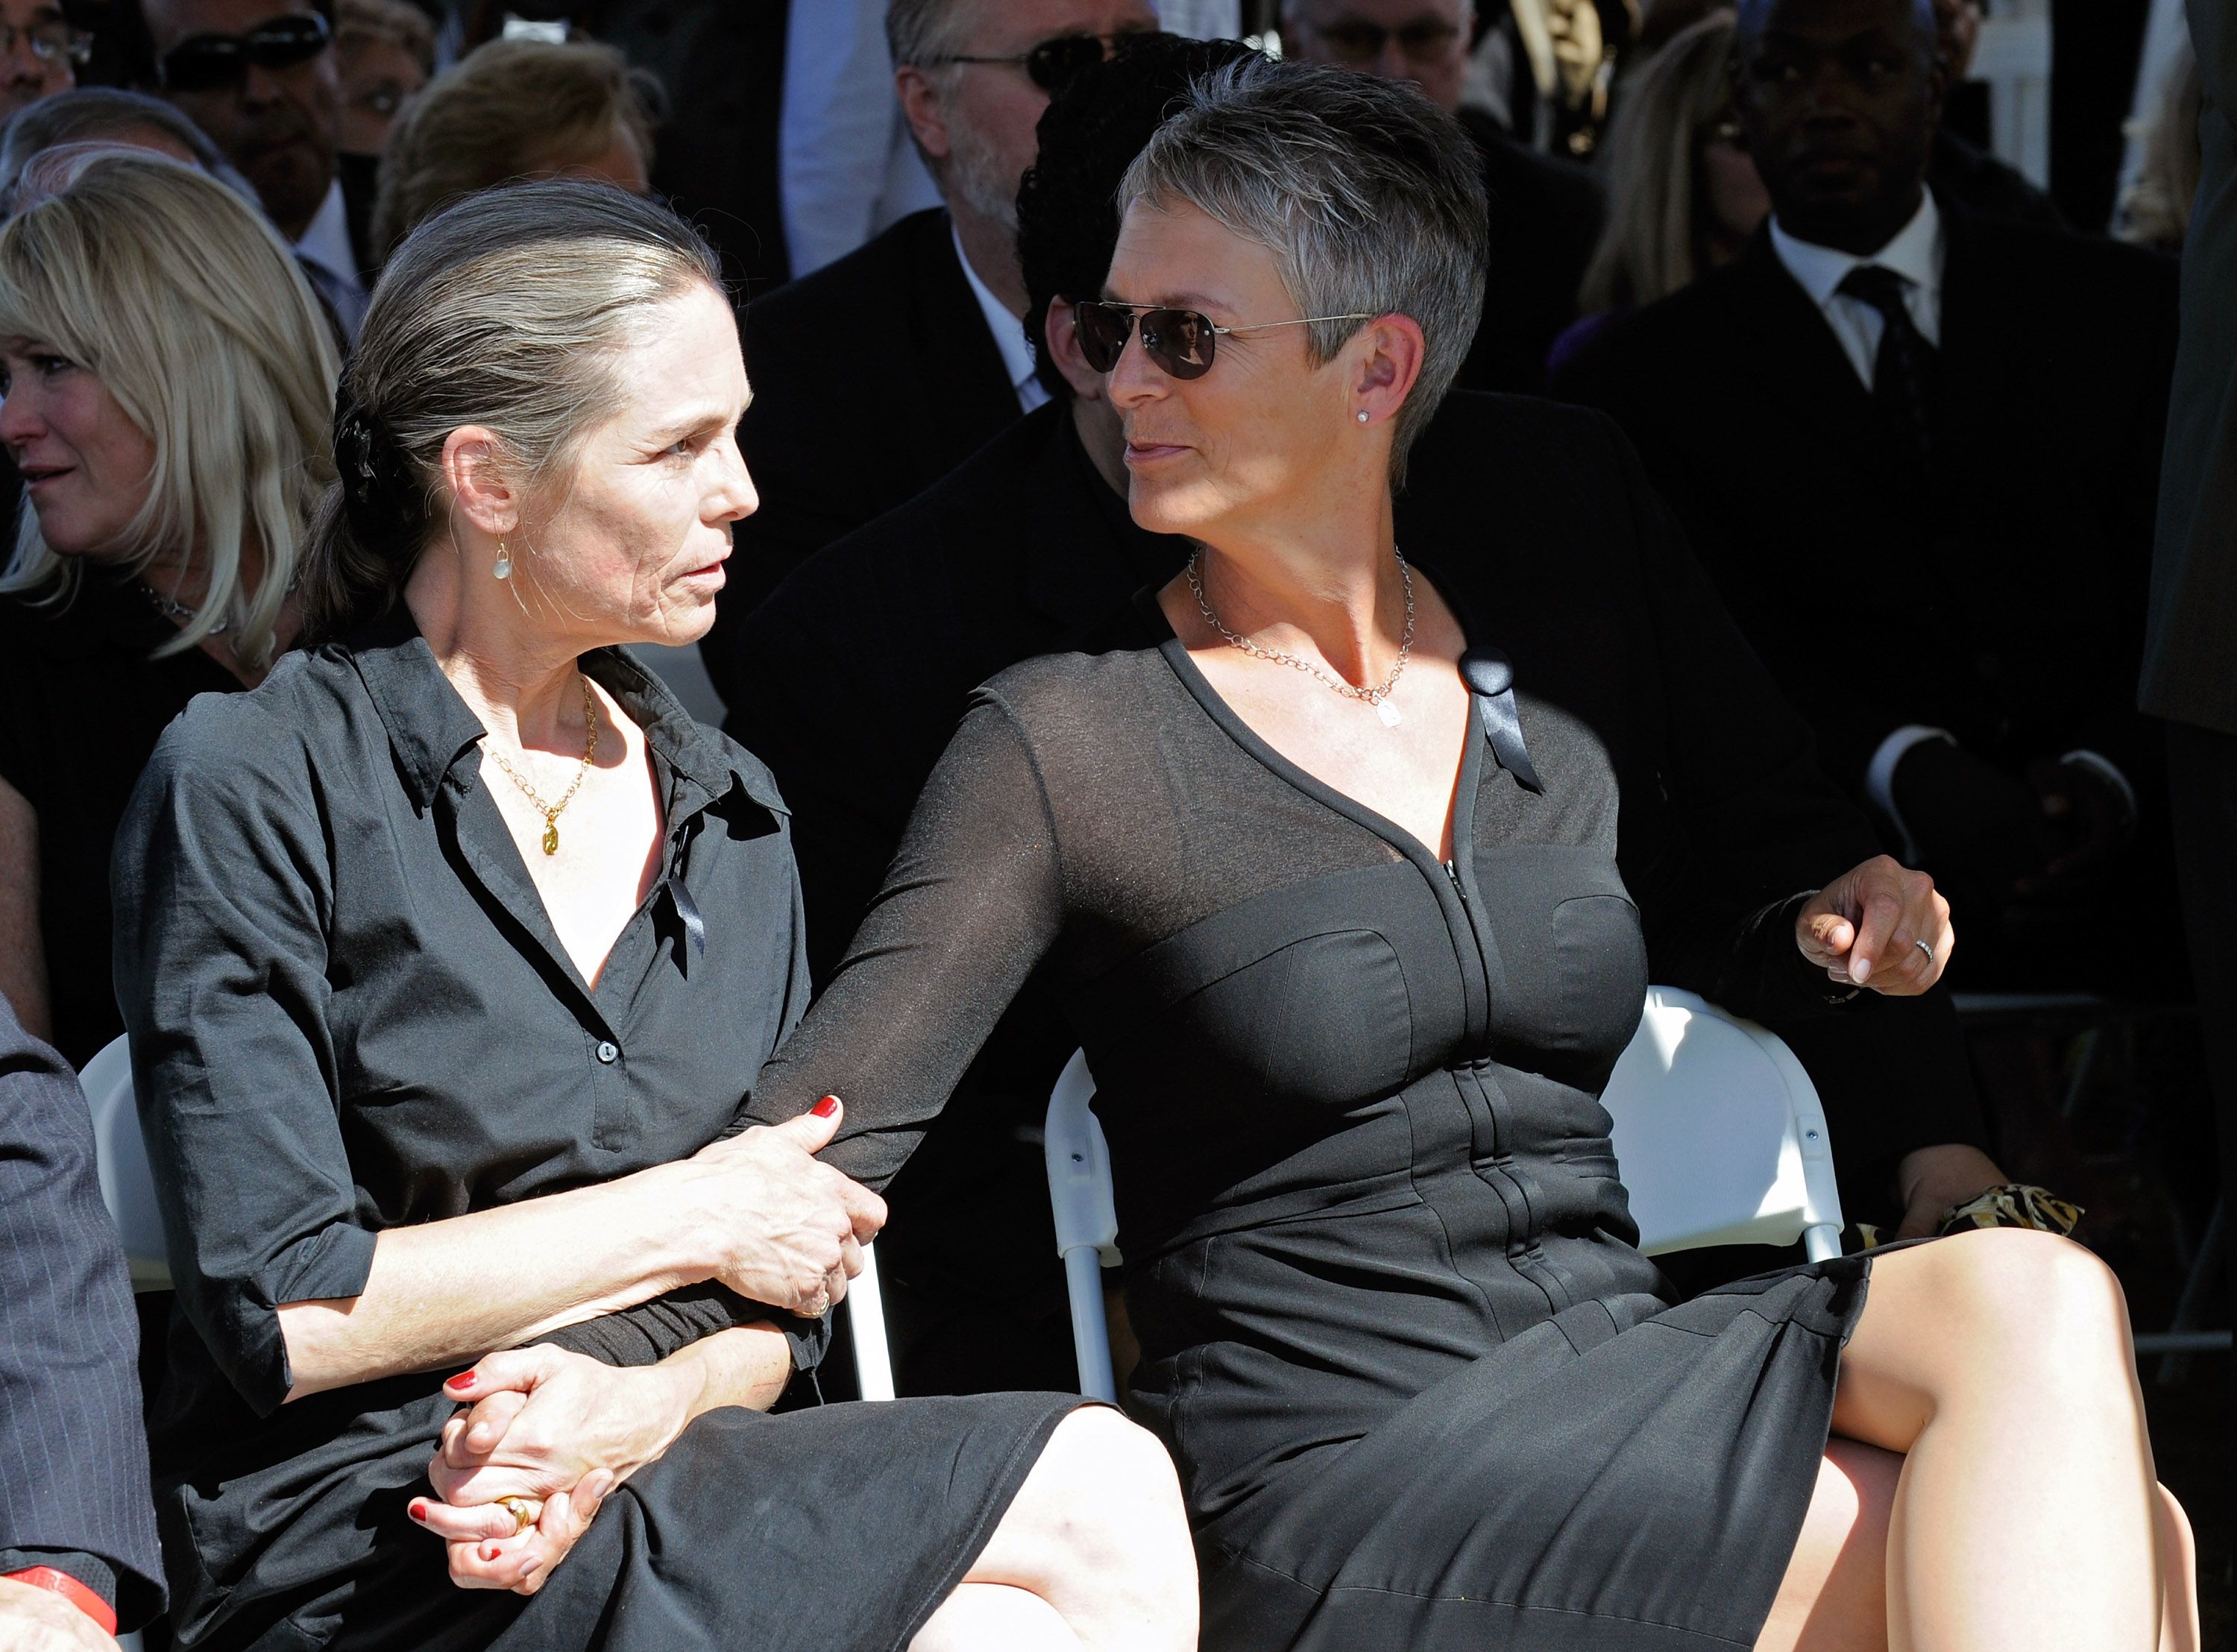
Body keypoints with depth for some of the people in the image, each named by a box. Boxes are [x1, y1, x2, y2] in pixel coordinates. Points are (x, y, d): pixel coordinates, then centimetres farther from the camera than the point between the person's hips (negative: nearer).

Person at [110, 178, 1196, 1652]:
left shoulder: (725, 812, 15)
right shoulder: (257, 785, -5)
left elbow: (776, 1296, 13)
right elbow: (282, 1315, -11)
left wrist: (644, 1401, -10)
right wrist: (688, 1220, -5)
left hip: (663, 1484, 6)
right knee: (1097, 1497, -22)